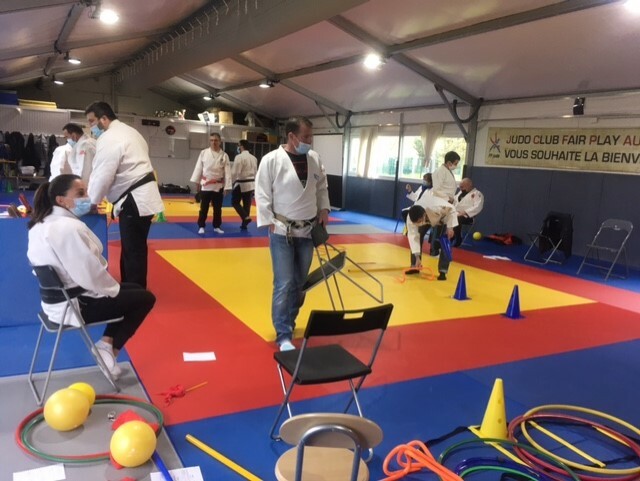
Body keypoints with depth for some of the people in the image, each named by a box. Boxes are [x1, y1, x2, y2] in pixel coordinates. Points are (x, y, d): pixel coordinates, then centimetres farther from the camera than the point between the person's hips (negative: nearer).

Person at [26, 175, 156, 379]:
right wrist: (114, 288, -7)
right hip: (76, 304, -10)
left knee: (133, 290, 22)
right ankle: (110, 349, 9)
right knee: (145, 298, 4)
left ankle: (106, 345, 17)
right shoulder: (69, 228, -27)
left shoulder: (40, 224, 4)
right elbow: (90, 274, -26)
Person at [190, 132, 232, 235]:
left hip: (218, 186, 1)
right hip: (205, 185, -1)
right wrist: (197, 182, 2)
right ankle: (201, 226, 16)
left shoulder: (224, 155, -1)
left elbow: (227, 172, -3)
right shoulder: (204, 153, -1)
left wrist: (227, 187, -7)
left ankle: (216, 227, 24)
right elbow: (199, 167, 3)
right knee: (204, 207, 4)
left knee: (217, 208, 10)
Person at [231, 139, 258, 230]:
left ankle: (246, 217, -8)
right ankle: (244, 223, 18)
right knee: (247, 204, 12)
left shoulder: (239, 157, -15)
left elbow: (235, 172, -18)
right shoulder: (254, 158, 9)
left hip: (241, 183, -7)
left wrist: (231, 182, -5)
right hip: (251, 184, 7)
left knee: (235, 202, 7)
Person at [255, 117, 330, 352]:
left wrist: (323, 210, 6)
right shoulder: (271, 160, -12)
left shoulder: (314, 158, 3)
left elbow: (322, 187, 17)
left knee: (300, 283, 13)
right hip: (282, 232, -5)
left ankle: (288, 322, 33)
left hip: (307, 231, 5)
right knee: (284, 284, -4)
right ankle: (283, 336, 6)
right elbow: (262, 194, -10)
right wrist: (271, 225, -12)